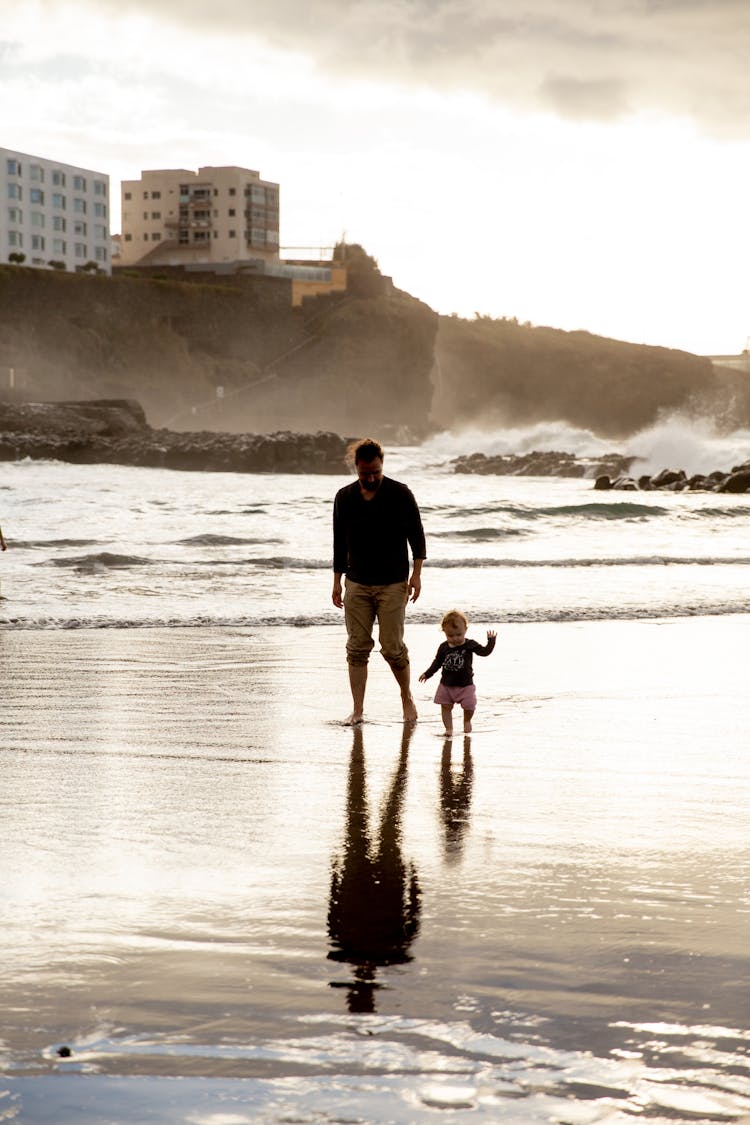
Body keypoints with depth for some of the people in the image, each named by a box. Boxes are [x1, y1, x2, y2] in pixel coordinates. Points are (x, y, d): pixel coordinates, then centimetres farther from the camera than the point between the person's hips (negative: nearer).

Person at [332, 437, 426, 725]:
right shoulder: (344, 497, 6)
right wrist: (337, 582, 10)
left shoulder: (400, 494, -4)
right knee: (357, 647, 0)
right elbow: (340, 542, 13)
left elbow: (416, 535, 0)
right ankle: (357, 710, 4)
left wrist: (416, 574, -8)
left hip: (392, 584, -3)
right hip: (357, 585, 3)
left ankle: (407, 698, 16)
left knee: (392, 647, -5)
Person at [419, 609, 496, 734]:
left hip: (465, 685, -2)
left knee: (469, 706, -3)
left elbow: (485, 651, -8)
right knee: (446, 706, 0)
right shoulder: (444, 647, -2)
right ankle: (448, 728, 13)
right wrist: (427, 674, 6)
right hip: (446, 684, 2)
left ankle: (467, 721, 28)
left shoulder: (470, 645, -7)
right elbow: (437, 662, 9)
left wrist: (491, 641, -20)